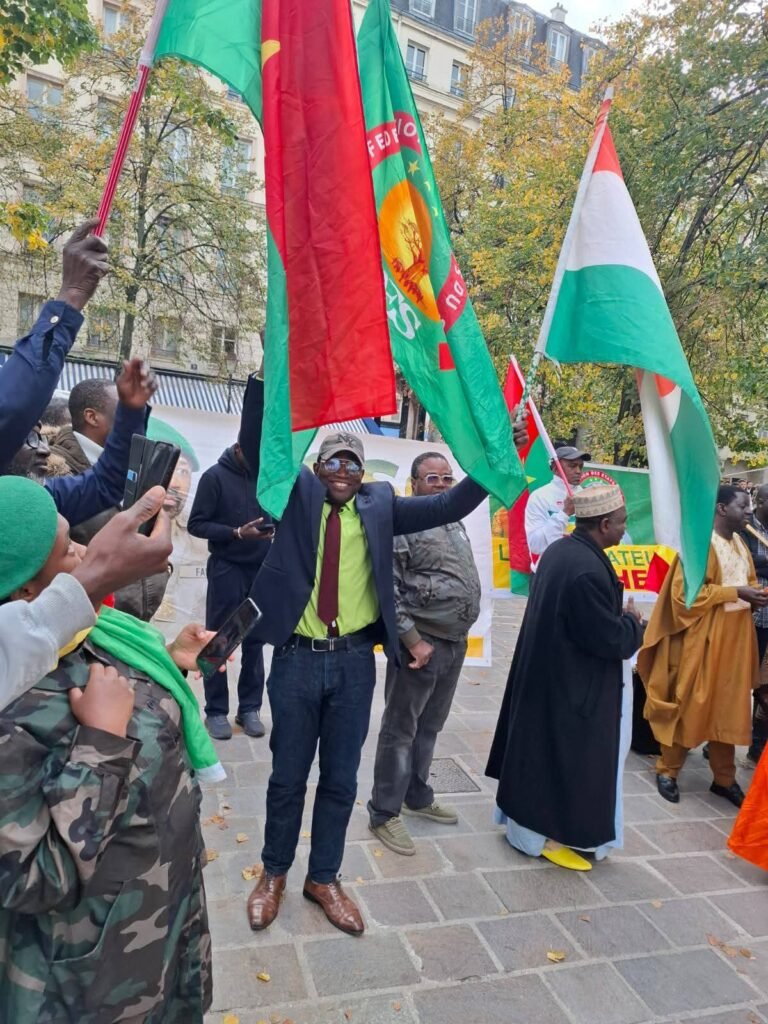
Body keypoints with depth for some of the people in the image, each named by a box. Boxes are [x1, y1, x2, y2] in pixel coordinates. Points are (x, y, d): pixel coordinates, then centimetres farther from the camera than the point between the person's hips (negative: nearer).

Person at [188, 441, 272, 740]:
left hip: (263, 568, 3)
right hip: (227, 569, -3)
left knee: (256, 641, 8)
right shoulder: (215, 476, -6)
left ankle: (250, 708, 19)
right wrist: (237, 533, -19)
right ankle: (216, 710, 16)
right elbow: (196, 524, -7)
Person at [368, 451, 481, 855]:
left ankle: (417, 796, 36)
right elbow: (387, 590, -18)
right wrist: (413, 641, -18)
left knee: (429, 727, 20)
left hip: (455, 643, 8)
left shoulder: (456, 524, 13)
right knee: (400, 729, 4)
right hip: (420, 643, -8)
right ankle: (385, 813, 17)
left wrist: (458, 634, 15)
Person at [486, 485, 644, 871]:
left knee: (543, 751, 21)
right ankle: (550, 834, 24)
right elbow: (609, 639, -22)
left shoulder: (559, 550, 2)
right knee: (565, 758, 8)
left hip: (547, 674, 10)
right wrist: (632, 622, -3)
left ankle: (530, 819, 37)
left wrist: (617, 618, 8)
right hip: (570, 686, -10)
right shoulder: (589, 570, -29)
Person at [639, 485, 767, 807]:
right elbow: (686, 592, -21)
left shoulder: (740, 544, 12)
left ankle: (724, 778, 26)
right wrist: (736, 593, -20)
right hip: (702, 639, -8)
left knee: (729, 708, 13)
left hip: (734, 639, 8)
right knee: (689, 705, 3)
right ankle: (667, 770, 19)